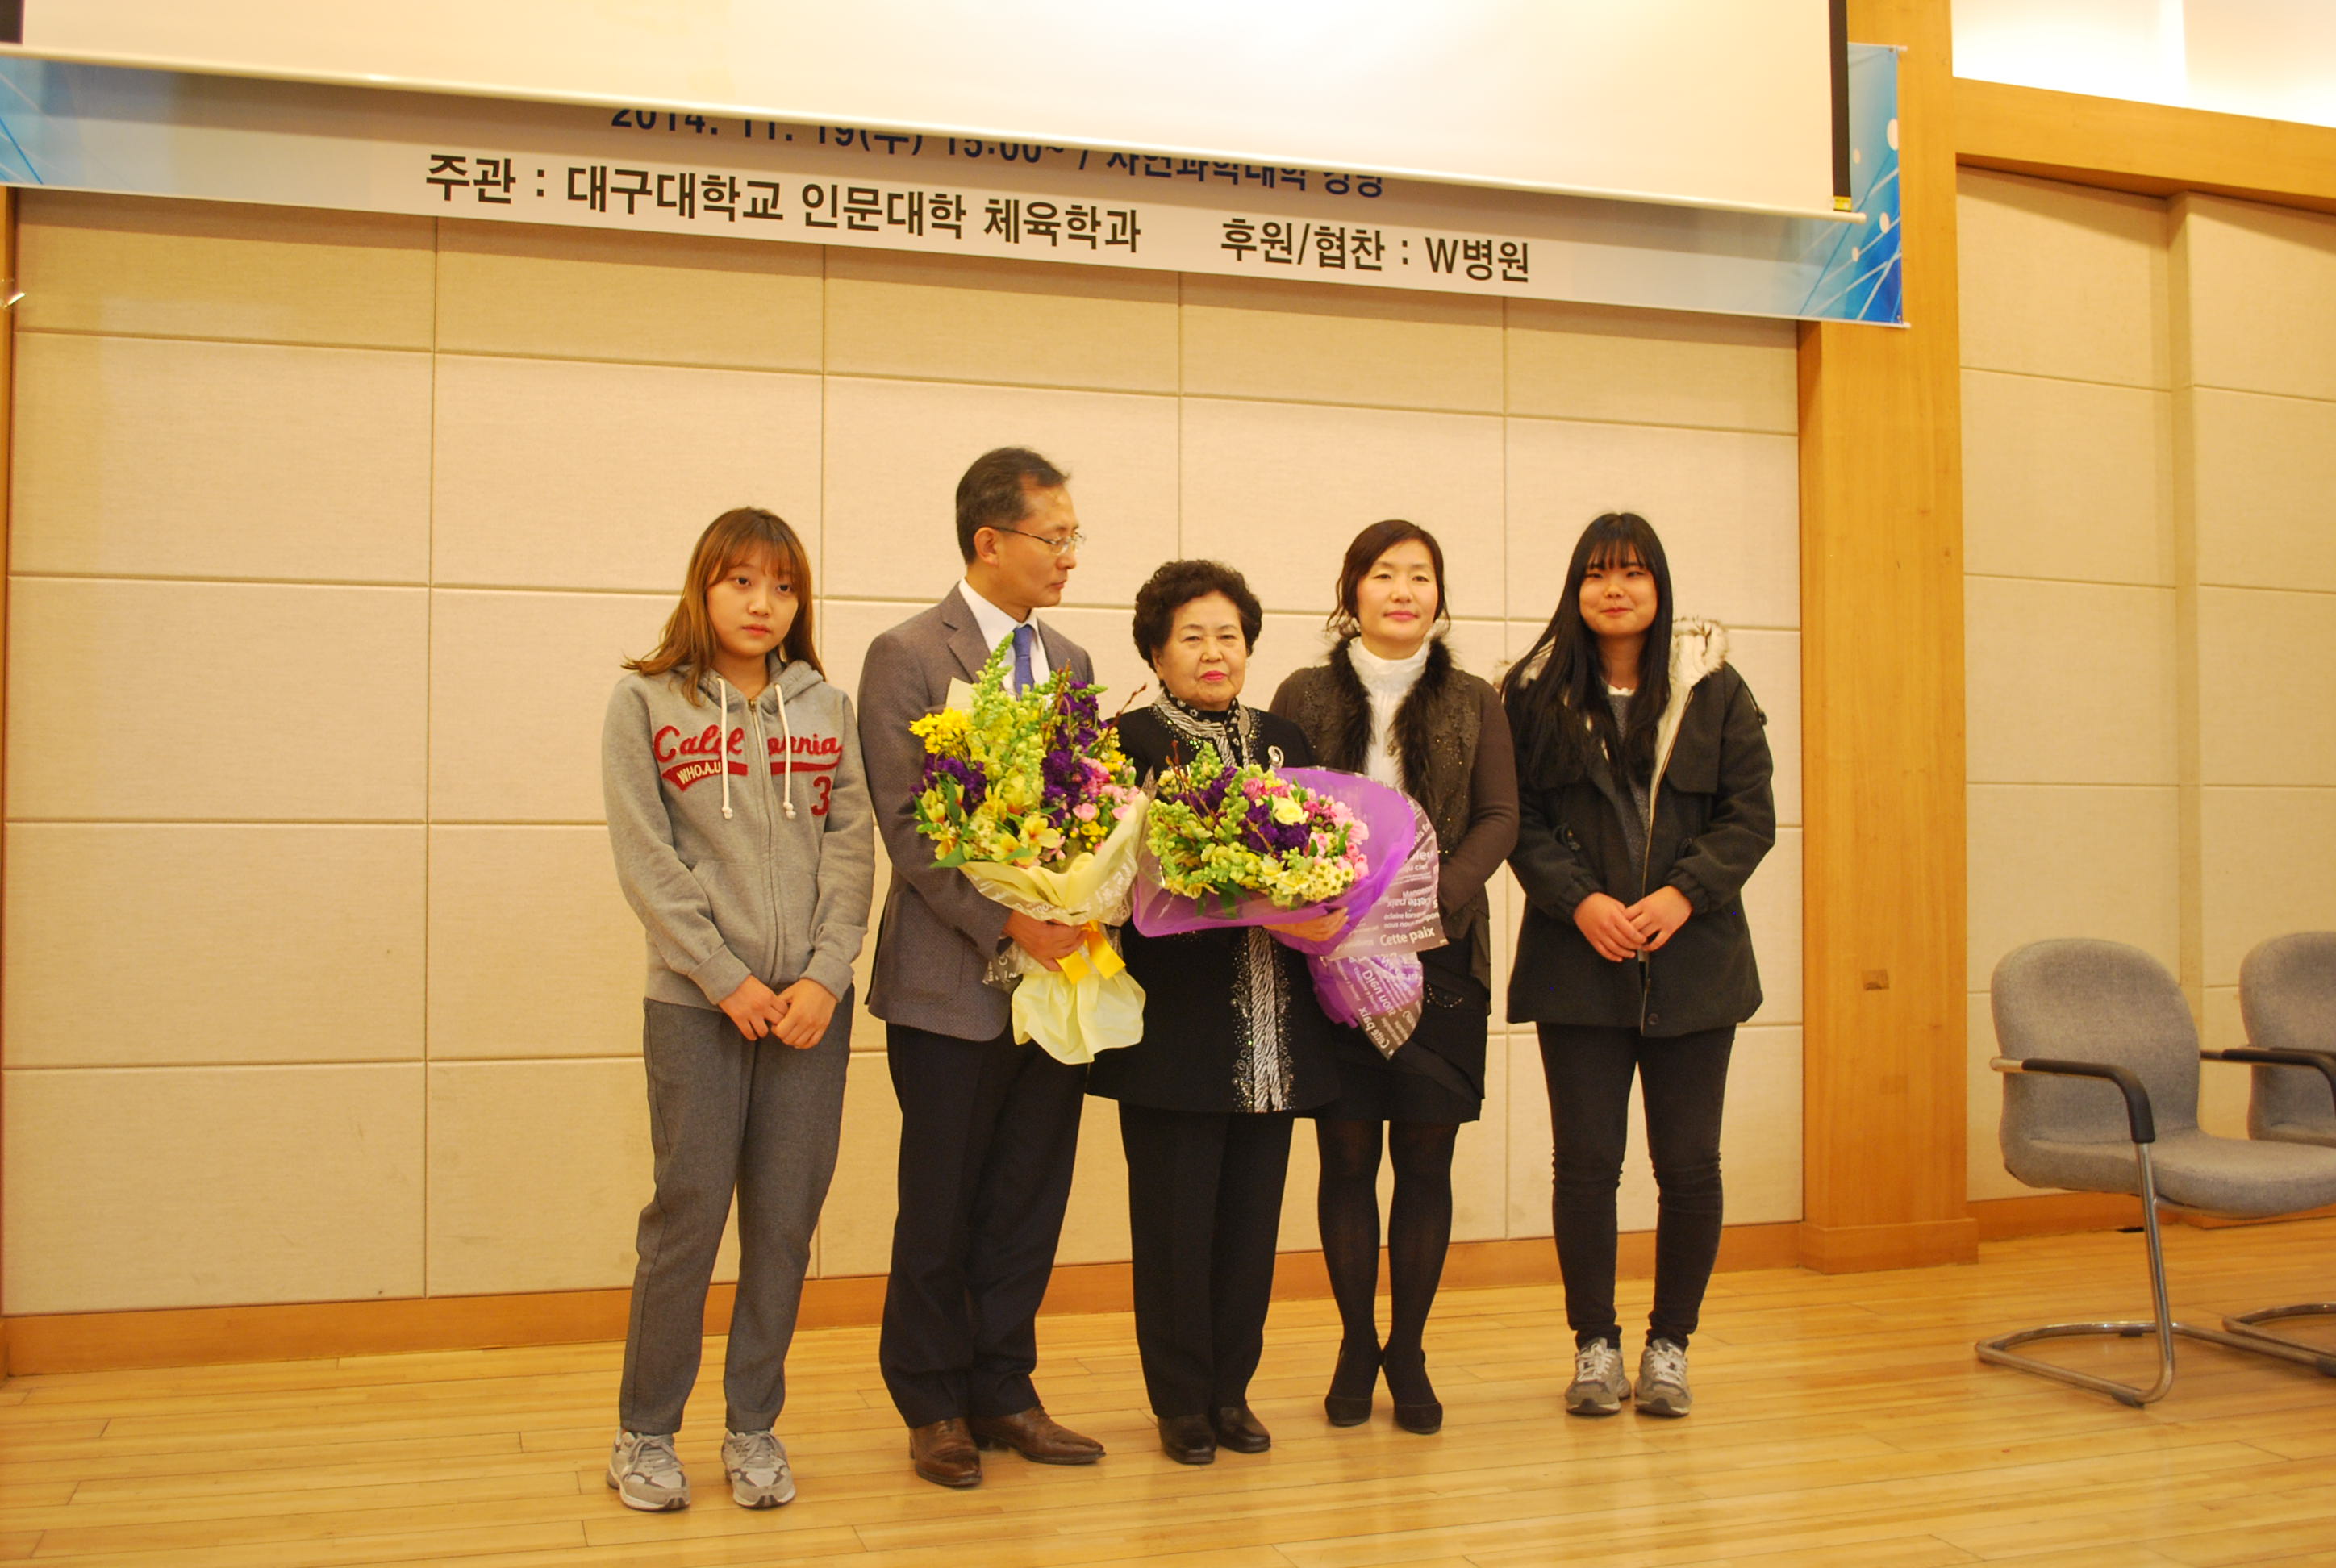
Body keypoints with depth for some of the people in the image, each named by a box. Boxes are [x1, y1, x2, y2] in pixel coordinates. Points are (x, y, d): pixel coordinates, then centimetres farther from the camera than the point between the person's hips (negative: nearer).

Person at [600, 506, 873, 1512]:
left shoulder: (825, 708, 11)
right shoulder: (645, 702, 3)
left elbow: (849, 847, 5)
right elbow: (646, 860, -4)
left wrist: (826, 975, -8)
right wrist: (726, 978, -11)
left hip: (811, 1002, 3)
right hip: (695, 1002, -2)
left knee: (785, 1221, 6)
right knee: (689, 1212, 0)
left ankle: (754, 1425, 21)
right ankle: (645, 1430, 17)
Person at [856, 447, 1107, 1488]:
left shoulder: (1071, 663, 12)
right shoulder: (907, 657, -7)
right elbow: (907, 827, -12)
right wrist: (1006, 923, -19)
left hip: (1058, 972, 6)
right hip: (955, 983, -5)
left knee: (1029, 1206, 12)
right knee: (940, 1210, 7)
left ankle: (1003, 1391, 26)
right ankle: (933, 1407, 23)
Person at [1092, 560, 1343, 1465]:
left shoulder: (1283, 742, 15)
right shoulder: (1129, 743, -2)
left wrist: (1317, 910, -8)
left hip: (1274, 1021, 5)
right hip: (1176, 1015, -5)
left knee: (1253, 1210, 9)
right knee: (1175, 1212, 1)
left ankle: (1233, 1389, 23)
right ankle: (1181, 1401, 16)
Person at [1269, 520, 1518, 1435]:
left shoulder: (1472, 704, 9)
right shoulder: (1305, 696, 7)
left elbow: (1498, 819, 2)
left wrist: (1440, 898, -15)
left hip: (1440, 958, 1)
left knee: (1425, 1159, 5)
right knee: (1347, 1157, 5)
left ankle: (1408, 1352, 19)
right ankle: (1355, 1344, 21)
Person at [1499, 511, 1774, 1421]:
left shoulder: (1715, 690, 5)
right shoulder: (1535, 694, 3)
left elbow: (1751, 816, 2)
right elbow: (1521, 821, 0)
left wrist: (1683, 895, -12)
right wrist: (1580, 901, -14)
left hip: (1692, 961, 1)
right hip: (1578, 962, 0)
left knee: (1689, 1164, 4)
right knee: (1586, 1160, 1)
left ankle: (1670, 1345, 20)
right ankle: (1595, 1345, 17)